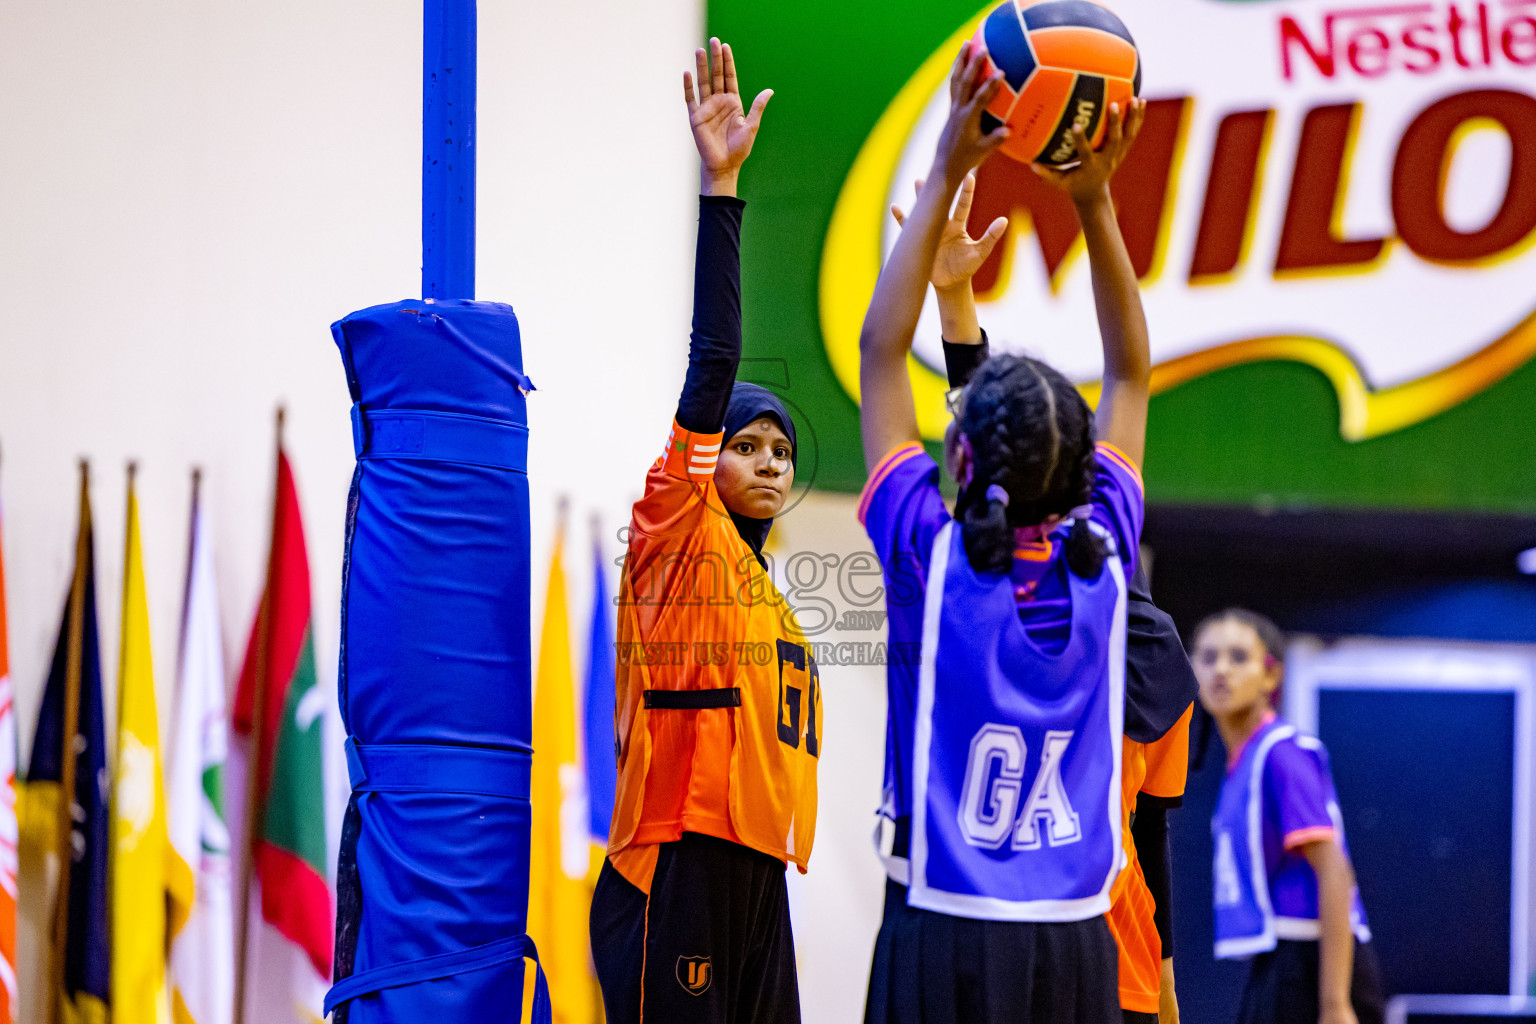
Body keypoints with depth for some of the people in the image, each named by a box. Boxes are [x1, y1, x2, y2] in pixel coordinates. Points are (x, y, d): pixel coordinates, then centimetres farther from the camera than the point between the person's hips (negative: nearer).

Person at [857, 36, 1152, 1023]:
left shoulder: (933, 560, -7)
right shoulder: (1102, 562, 1)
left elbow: (882, 354, 2)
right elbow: (1132, 375, 14)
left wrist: (945, 176, 3)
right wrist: (1096, 202, 12)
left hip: (945, 940, -3)